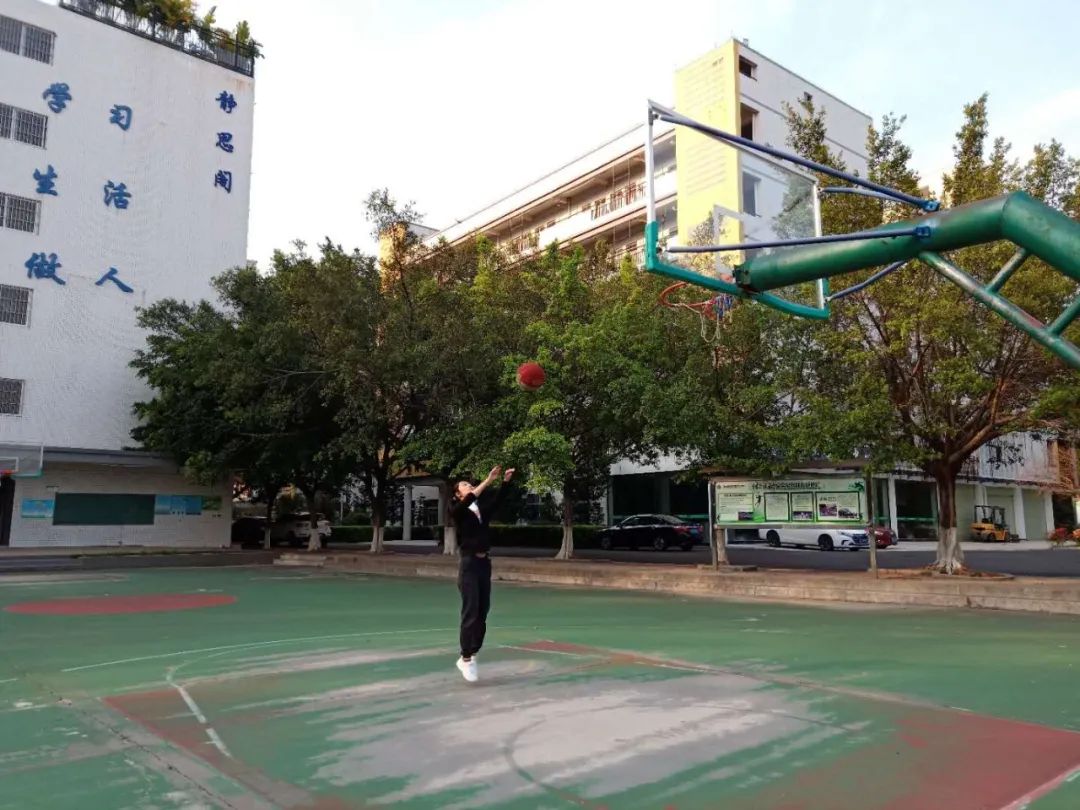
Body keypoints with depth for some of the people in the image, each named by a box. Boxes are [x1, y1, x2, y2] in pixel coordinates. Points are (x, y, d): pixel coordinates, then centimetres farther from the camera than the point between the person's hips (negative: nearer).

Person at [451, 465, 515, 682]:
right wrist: (488, 480, -27)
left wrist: (506, 482, -9)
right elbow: (469, 500, -22)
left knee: (482, 612, 7)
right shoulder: (459, 511, -2)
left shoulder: (482, 510, 14)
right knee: (470, 613, -7)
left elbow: (497, 500, 3)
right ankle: (466, 658, 1)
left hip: (484, 563, 6)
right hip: (469, 564, -6)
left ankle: (470, 656, 16)